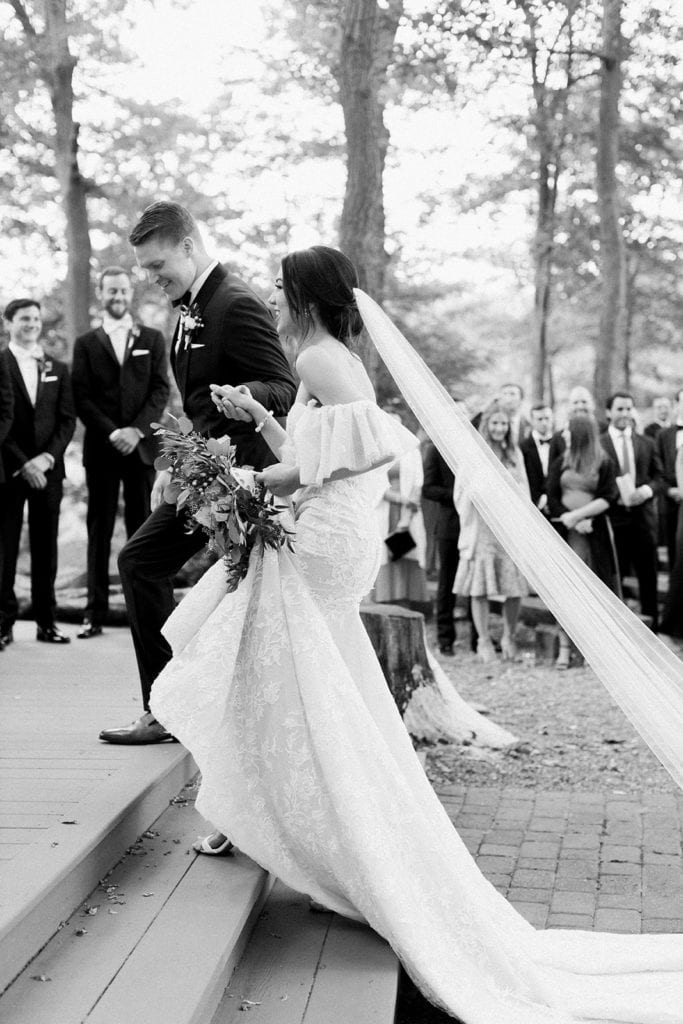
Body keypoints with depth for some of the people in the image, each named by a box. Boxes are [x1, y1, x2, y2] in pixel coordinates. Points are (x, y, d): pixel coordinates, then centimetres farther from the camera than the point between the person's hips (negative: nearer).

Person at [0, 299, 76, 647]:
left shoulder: (57, 369, 13)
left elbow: (68, 419, 7)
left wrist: (48, 457, -8)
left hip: (47, 470, 3)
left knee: (45, 548, 4)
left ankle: (46, 621, 8)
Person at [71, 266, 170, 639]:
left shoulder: (152, 339, 11)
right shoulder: (86, 343, 10)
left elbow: (161, 389, 2)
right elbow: (81, 398, 2)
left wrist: (137, 430, -11)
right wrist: (112, 432, -11)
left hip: (140, 445, 0)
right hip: (101, 448, 0)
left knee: (141, 529, 1)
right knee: (99, 531, 1)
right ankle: (95, 612, 2)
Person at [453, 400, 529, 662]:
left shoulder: (514, 454, 12)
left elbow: (524, 490, 14)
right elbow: (461, 490, 3)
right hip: (481, 528, -3)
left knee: (514, 588, -2)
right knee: (480, 587, -3)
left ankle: (509, 637, 16)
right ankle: (484, 641, 8)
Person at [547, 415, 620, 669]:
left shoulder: (604, 464, 2)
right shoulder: (559, 463, 7)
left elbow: (608, 498, -5)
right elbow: (552, 500, 2)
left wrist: (577, 515, -14)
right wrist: (576, 522, -10)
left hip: (595, 532, -1)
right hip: (565, 533, 1)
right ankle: (564, 649, 1)